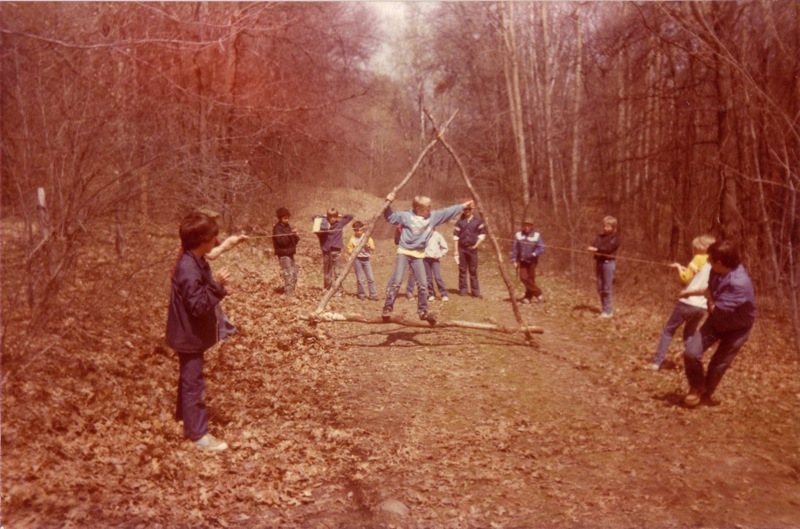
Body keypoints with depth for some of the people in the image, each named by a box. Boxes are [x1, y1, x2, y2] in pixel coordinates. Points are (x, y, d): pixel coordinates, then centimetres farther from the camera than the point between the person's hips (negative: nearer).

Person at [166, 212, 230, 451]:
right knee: (193, 381, 0)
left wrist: (218, 288, 4)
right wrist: (217, 285, -34)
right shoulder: (189, 269, -28)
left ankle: (184, 414, 44)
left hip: (192, 333, 10)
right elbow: (198, 305, -31)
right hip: (189, 335, -10)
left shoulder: (195, 261, 4)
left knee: (190, 377, 26)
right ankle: (197, 432, 11)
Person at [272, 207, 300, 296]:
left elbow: (296, 240, 12)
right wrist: (290, 234, -28)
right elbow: (281, 240, -20)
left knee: (294, 275, 11)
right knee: (288, 275, -15)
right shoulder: (277, 228, -7)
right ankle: (288, 295, -14)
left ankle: (291, 293, 22)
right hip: (283, 254, -8)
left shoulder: (288, 227, 16)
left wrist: (295, 235, -9)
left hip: (290, 253, 8)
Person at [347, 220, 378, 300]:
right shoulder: (352, 239, -1)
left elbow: (373, 248, -1)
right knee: (360, 278, 3)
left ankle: (373, 294, 5)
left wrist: (368, 246, -20)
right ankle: (361, 294, 17)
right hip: (357, 259, -2)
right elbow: (349, 251, -1)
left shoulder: (367, 237, 3)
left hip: (366, 259, 2)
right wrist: (355, 249, -18)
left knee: (371, 278, 0)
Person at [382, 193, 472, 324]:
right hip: (403, 253, -4)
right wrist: (388, 204, -22)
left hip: (418, 255, 4)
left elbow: (448, 212, 12)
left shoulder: (433, 216, 6)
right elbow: (390, 216, -6)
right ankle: (387, 308, -8)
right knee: (396, 281, -15)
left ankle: (423, 311, 16)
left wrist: (463, 206, 14)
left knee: (423, 284, 2)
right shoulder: (406, 216, -6)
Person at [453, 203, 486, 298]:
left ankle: (475, 291, 6)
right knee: (462, 270, 3)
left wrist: (476, 245, -5)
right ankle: (463, 290, 10)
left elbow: (482, 233, 5)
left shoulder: (477, 220, 2)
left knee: (473, 271, 2)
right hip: (461, 248, 1)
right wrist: (456, 250, -1)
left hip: (472, 248, -1)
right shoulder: (460, 221, 4)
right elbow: (456, 235, 4)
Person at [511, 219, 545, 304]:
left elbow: (541, 248, -12)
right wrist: (514, 261, -1)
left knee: (531, 279, 1)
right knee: (523, 277, -10)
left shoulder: (536, 235, -9)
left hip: (532, 261, -2)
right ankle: (538, 293, 3)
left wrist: (534, 254, -25)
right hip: (522, 261, 2)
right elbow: (514, 249, 1)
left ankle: (528, 297, 14)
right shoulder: (518, 235, -3)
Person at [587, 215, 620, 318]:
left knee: (606, 288, -6)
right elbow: (594, 245, 1)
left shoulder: (615, 237, -2)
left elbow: (609, 248, -17)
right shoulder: (600, 236, 17)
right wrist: (592, 248, -22)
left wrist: (597, 249, -25)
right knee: (600, 287, 9)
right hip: (599, 262, 6)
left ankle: (608, 311, 2)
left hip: (608, 262, -6)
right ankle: (605, 308, 20)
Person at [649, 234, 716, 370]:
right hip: (702, 306, 6)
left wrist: (679, 267, 5)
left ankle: (657, 362, 3)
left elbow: (685, 278, -10)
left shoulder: (699, 259, -8)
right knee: (689, 334, 23)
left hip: (687, 302, -6)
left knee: (668, 331, 7)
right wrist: (685, 269, 15)